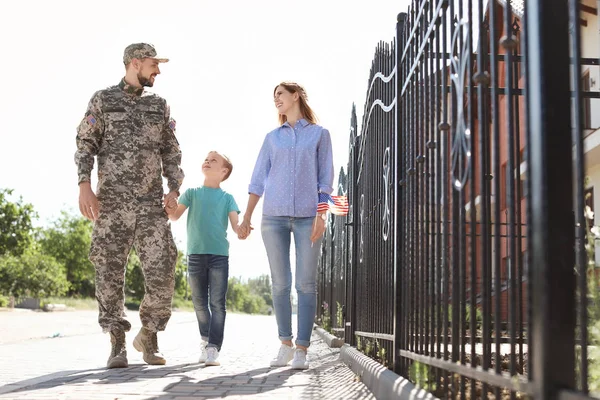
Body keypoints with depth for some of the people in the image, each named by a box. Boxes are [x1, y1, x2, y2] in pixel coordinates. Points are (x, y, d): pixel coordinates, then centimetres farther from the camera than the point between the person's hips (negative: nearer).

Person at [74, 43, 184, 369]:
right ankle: (117, 346, 6)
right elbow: (85, 145, 2)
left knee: (162, 273, -7)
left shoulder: (159, 106, 15)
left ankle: (148, 337, 11)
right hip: (112, 201, -2)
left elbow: (171, 153, 14)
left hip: (151, 204, 2)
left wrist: (174, 189, -1)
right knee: (110, 274, -2)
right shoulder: (102, 99, 7)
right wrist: (84, 185, -13)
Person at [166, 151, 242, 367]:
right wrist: (170, 209, -24)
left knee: (217, 303, -8)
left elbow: (235, 225, -1)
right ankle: (205, 339, 28)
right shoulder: (192, 193, 11)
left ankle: (213, 349, -11)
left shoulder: (227, 198, 8)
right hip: (195, 254, 2)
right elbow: (176, 215, -1)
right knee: (200, 303, 9)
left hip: (219, 254, -1)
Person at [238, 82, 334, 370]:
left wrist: (321, 215, -7)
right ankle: (285, 344, 10)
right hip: (274, 216, 2)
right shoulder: (272, 138, 16)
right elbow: (258, 179, 13)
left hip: (308, 216, -2)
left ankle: (302, 349, -3)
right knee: (280, 283, 2)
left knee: (306, 283, -5)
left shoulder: (319, 134, 10)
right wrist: (247, 217, 5)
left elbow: (325, 178, 4)